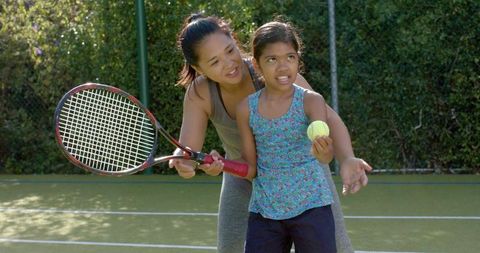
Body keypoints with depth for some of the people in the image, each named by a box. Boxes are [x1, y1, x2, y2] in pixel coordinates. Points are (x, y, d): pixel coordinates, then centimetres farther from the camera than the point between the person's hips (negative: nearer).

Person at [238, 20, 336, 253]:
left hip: (311, 207, -3)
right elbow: (250, 168, 5)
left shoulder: (311, 101, -9)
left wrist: (324, 152, -49)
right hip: (263, 211, 3)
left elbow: (326, 154, -26)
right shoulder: (246, 108, 0)